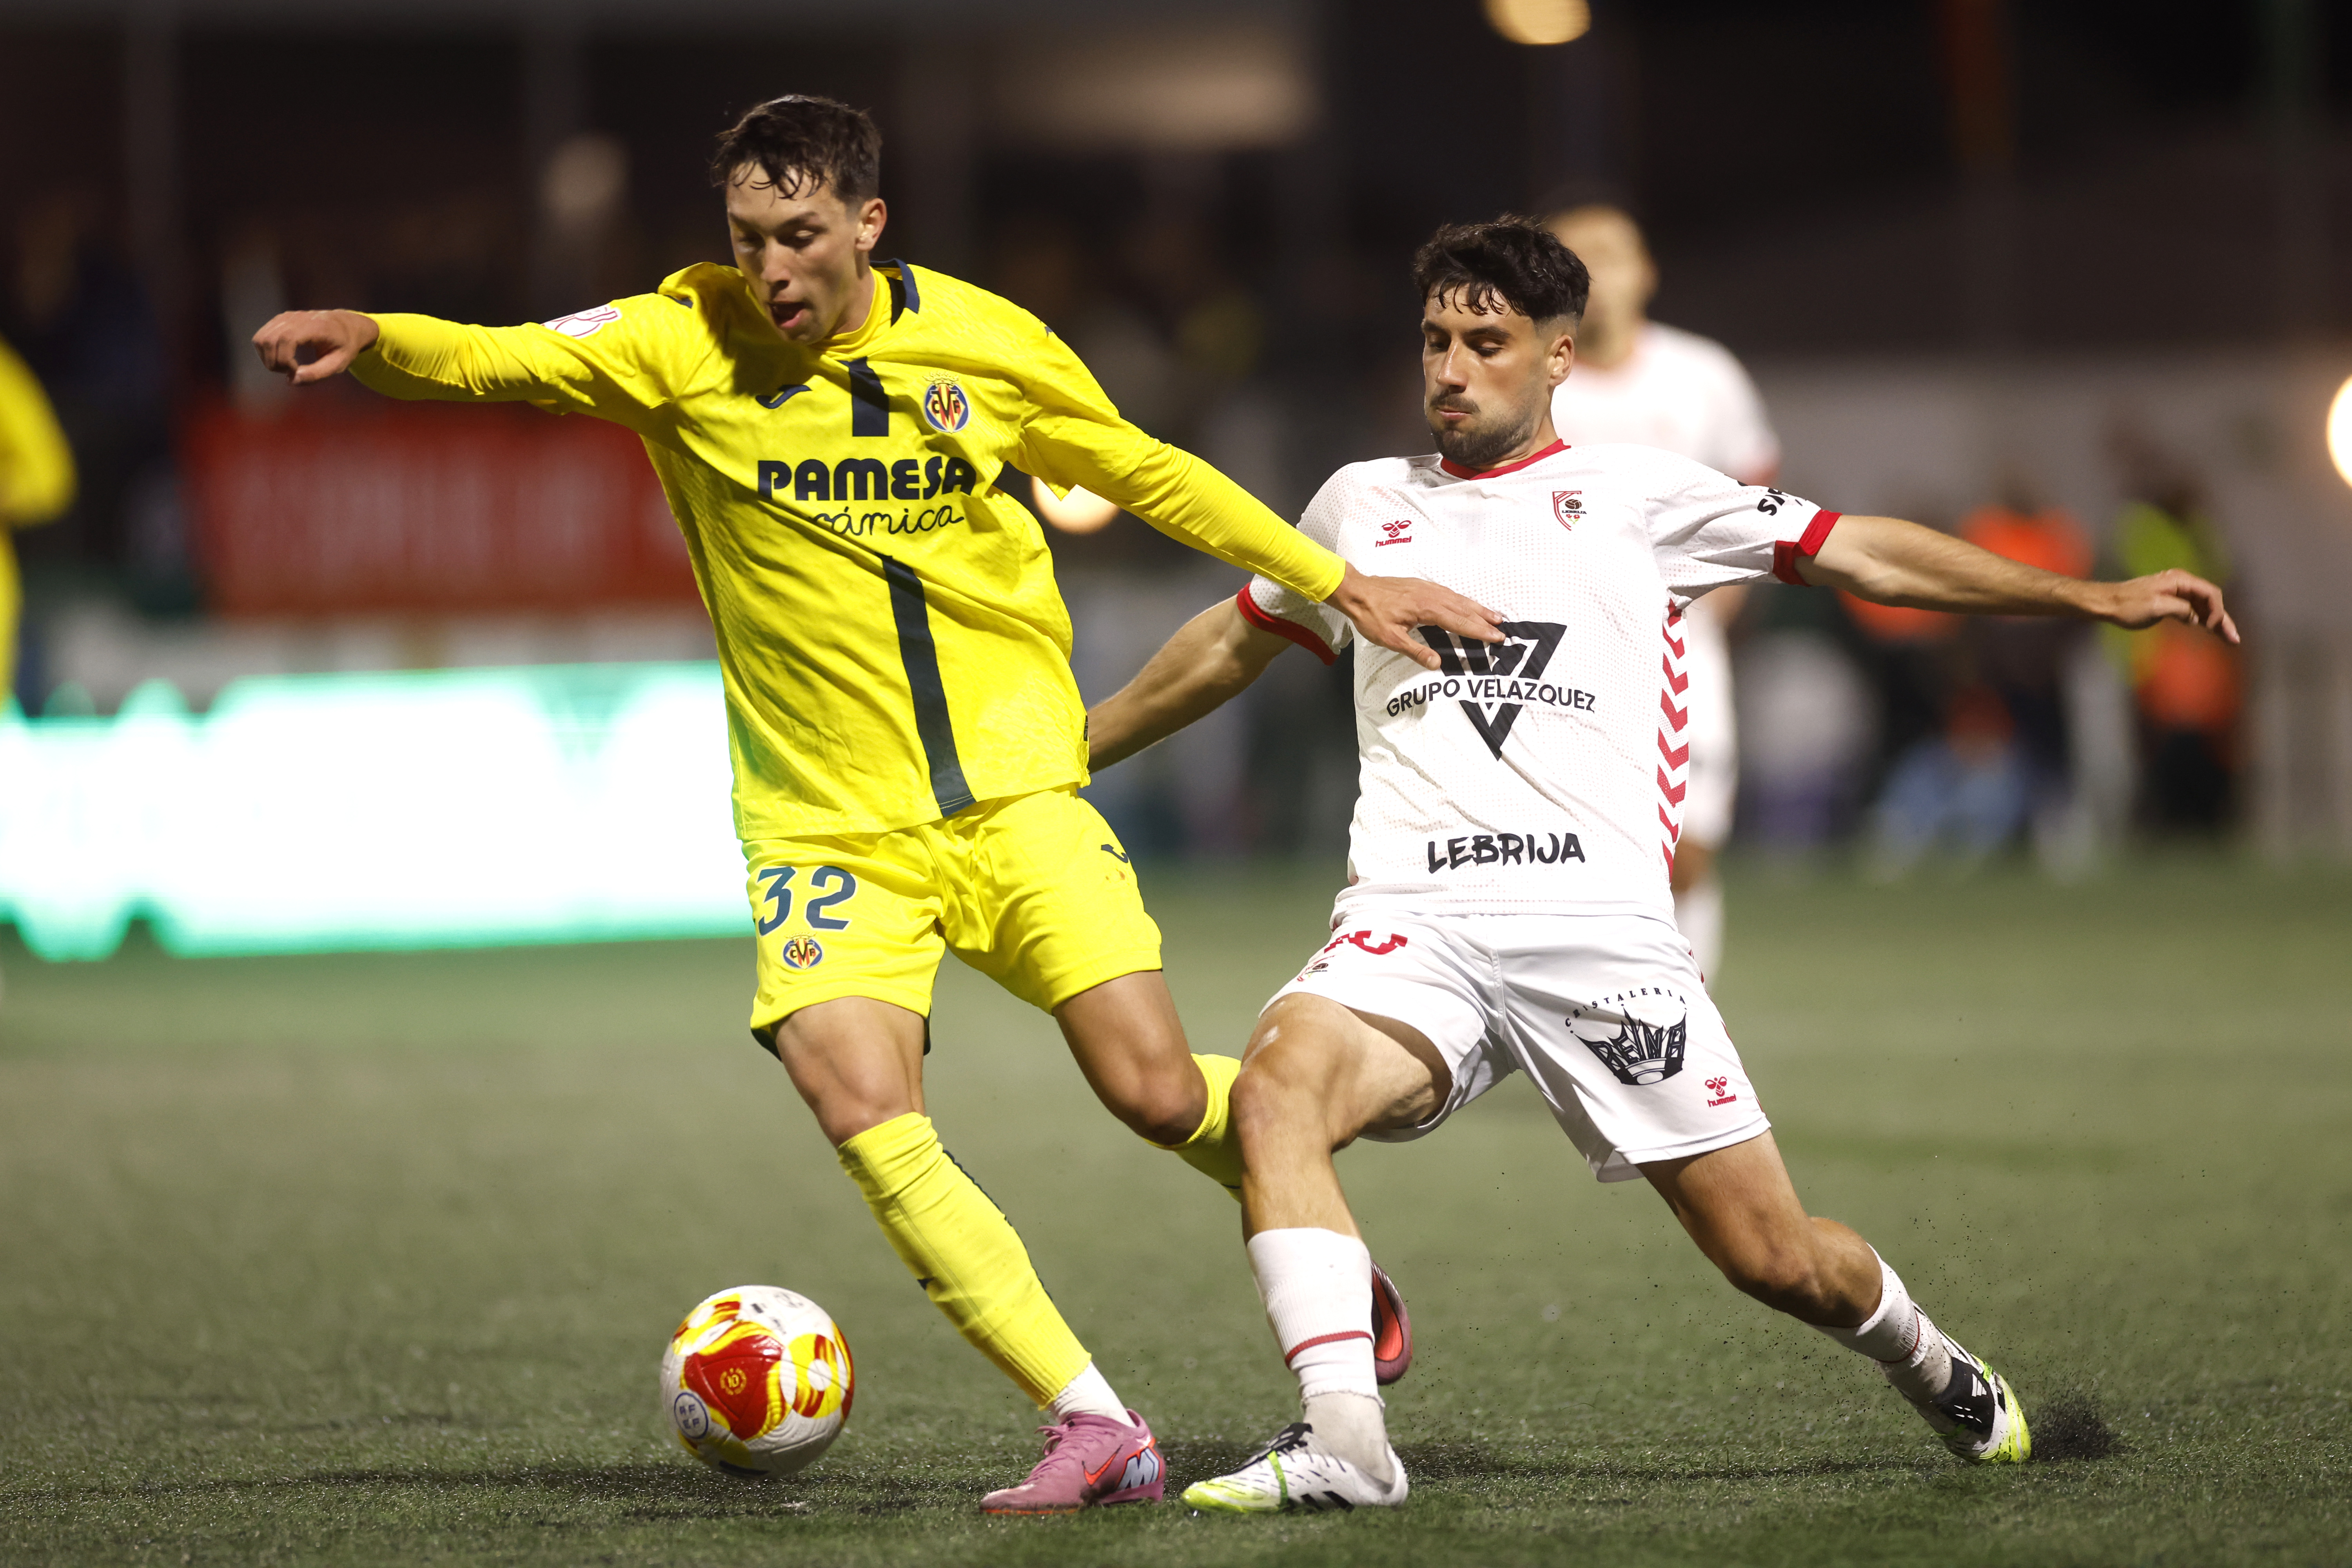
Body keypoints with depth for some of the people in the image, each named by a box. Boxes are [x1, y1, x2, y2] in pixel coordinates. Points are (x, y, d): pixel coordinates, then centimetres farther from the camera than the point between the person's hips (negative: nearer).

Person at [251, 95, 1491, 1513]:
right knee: (865, 1112, -21)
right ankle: (1097, 1427, -15)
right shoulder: (684, 345, -6)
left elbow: (1147, 476, 13)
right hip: (827, 823, 0)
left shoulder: (984, 343, -2)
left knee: (1159, 1094, -7)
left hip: (1016, 794, 0)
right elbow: (491, 363, -18)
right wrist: (372, 339, -40)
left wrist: (1341, 583, 16)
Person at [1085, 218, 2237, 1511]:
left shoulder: (1637, 494, 12)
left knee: (1777, 1260, -3)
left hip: (1602, 923, -1)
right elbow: (1232, 643, 35)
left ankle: (1925, 1362, 31)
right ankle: (1341, 1442, -36)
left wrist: (2091, 597, 9)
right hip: (1413, 922, 2)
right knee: (1277, 1085, -32)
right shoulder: (1363, 504, 19)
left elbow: (1858, 552, 13)